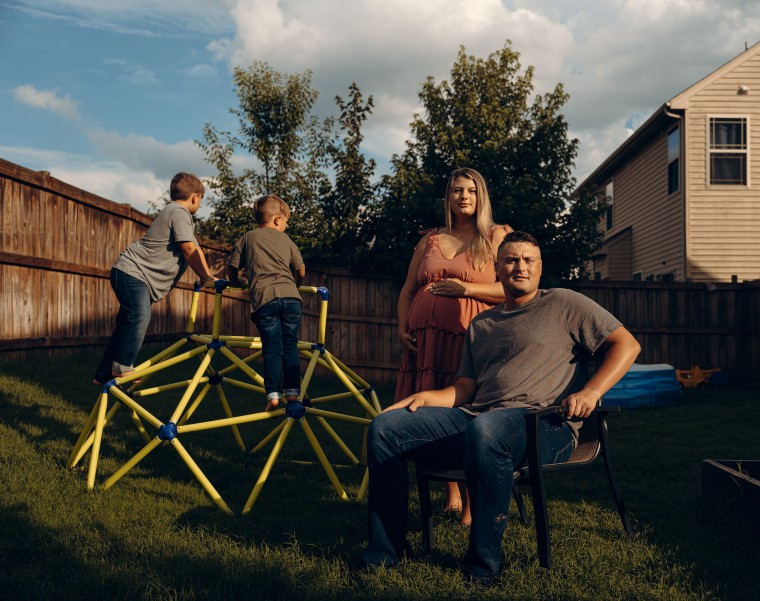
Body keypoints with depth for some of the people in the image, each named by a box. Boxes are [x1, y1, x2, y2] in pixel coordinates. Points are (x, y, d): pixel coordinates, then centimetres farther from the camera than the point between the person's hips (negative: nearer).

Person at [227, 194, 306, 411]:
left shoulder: (248, 238, 17)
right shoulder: (285, 239, 20)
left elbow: (231, 269, 15)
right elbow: (301, 271, 20)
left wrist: (239, 285, 35)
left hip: (263, 297, -1)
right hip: (290, 295, 1)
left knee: (272, 348, 1)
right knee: (290, 345, 8)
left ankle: (273, 394, -4)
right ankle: (292, 391, 6)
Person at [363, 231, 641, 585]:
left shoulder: (563, 305, 12)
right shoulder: (481, 325, 27)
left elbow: (626, 344, 4)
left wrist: (590, 392, -12)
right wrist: (427, 397, 0)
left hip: (543, 425, -6)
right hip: (476, 418, 6)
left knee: (485, 430, -42)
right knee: (385, 427, -10)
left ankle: (483, 568, -26)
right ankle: (384, 554, -4)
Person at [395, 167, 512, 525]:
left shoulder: (497, 237, 8)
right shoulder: (429, 241, 21)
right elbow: (407, 291, 22)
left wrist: (467, 288, -11)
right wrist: (402, 327, 6)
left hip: (472, 338, -4)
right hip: (426, 340, 4)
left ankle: (471, 502, 3)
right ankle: (451, 493, 16)